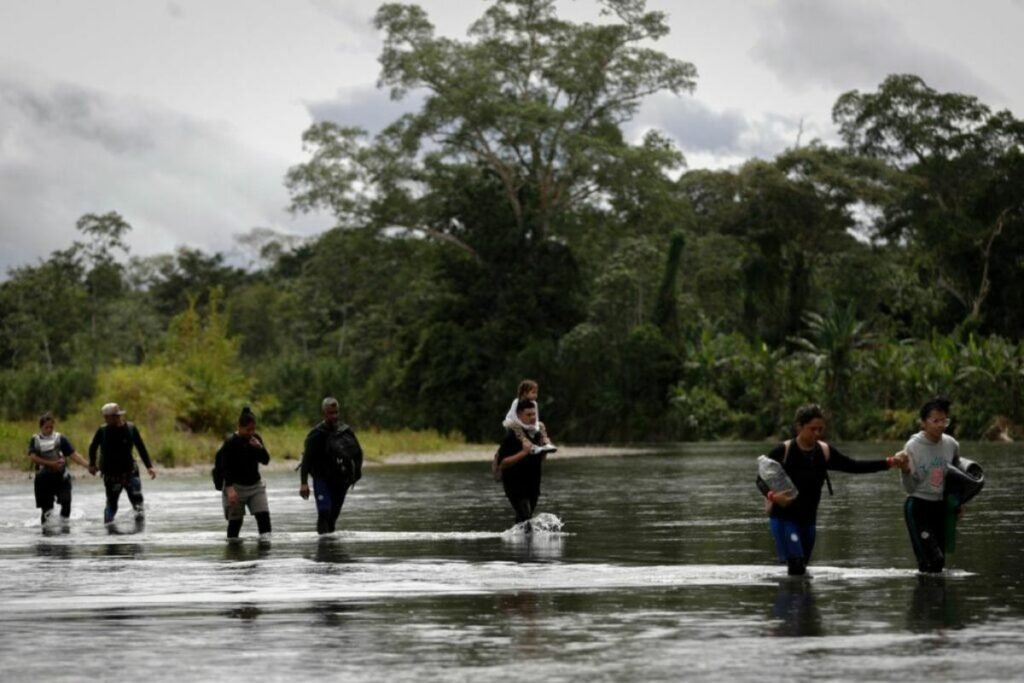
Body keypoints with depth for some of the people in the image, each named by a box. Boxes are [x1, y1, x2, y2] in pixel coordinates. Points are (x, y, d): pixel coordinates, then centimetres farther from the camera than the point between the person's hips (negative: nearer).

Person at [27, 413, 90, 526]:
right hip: (44, 477, 0)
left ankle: (64, 524, -2)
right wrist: (51, 464, -18)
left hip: (61, 476, 0)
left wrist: (88, 465, -13)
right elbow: (33, 457, -10)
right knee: (46, 505, 3)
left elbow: (74, 454, -1)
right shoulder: (35, 440, 5)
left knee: (66, 501, -15)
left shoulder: (60, 438, 3)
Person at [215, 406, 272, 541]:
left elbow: (266, 460, 3)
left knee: (263, 514, -11)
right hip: (236, 486, -4)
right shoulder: (230, 443, -14)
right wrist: (229, 488, -30)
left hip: (255, 484, 4)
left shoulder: (256, 439, 2)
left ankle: (266, 539, -13)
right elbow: (225, 468, -18)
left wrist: (260, 448, -18)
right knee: (235, 520, 1)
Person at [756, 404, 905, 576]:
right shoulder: (783, 452, -12)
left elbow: (853, 466, 4)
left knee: (801, 568, 11)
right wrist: (772, 495, -32)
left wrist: (888, 462, -4)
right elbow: (761, 480, -10)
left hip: (808, 520, 6)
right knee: (796, 566, -20)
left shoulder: (825, 452, 3)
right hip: (783, 518, -6)